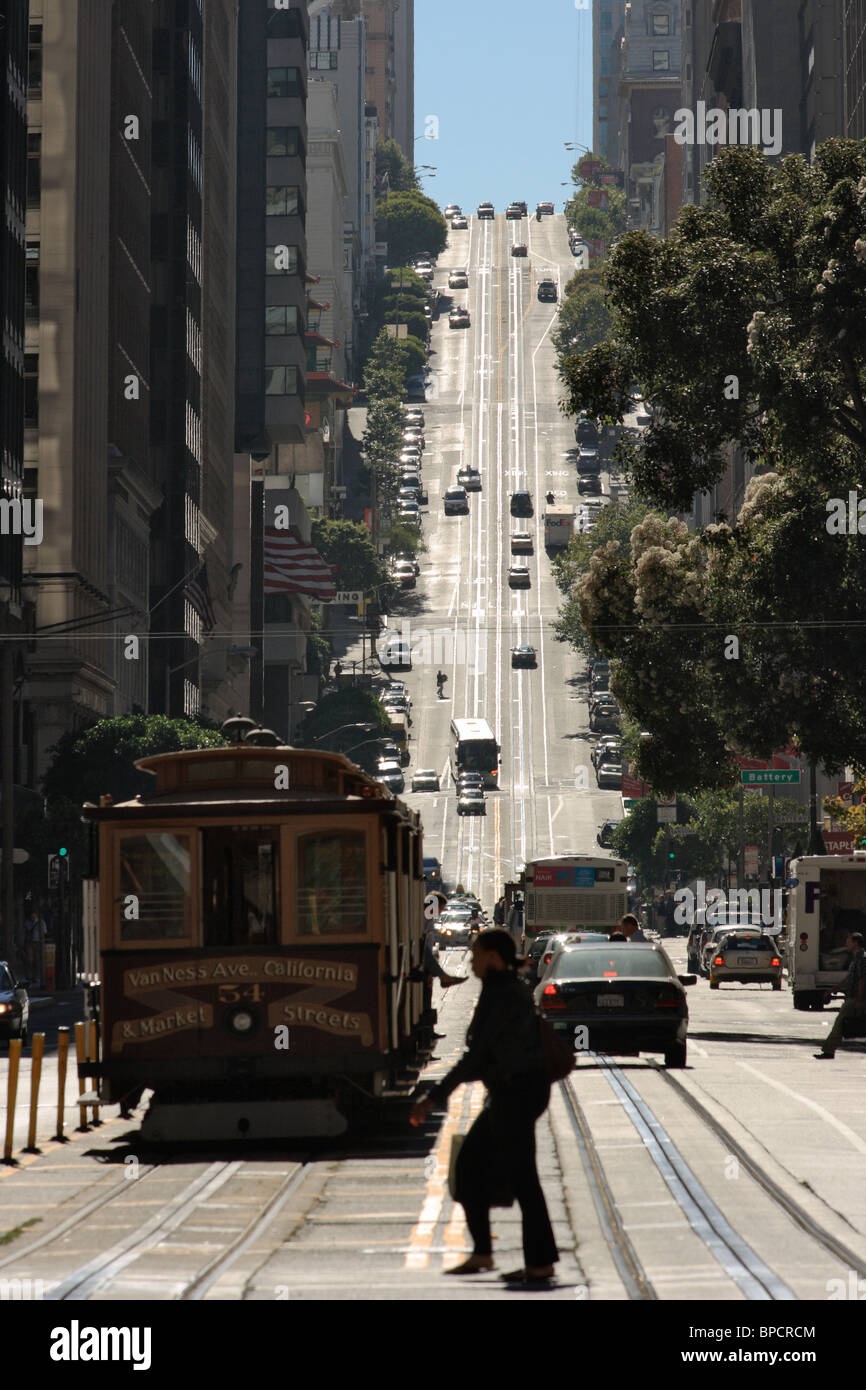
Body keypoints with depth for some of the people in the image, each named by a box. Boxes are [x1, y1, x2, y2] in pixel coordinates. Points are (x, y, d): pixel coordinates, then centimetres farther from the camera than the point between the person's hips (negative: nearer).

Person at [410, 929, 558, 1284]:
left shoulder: (499, 993, -17)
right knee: (470, 1164, 13)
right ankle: (481, 1253, 17)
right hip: (511, 1091, 10)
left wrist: (435, 1097, -20)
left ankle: (540, 1262, 2)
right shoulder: (515, 989, 13)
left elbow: (476, 1055, -21)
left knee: (519, 1175, -4)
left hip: (515, 1091, -10)